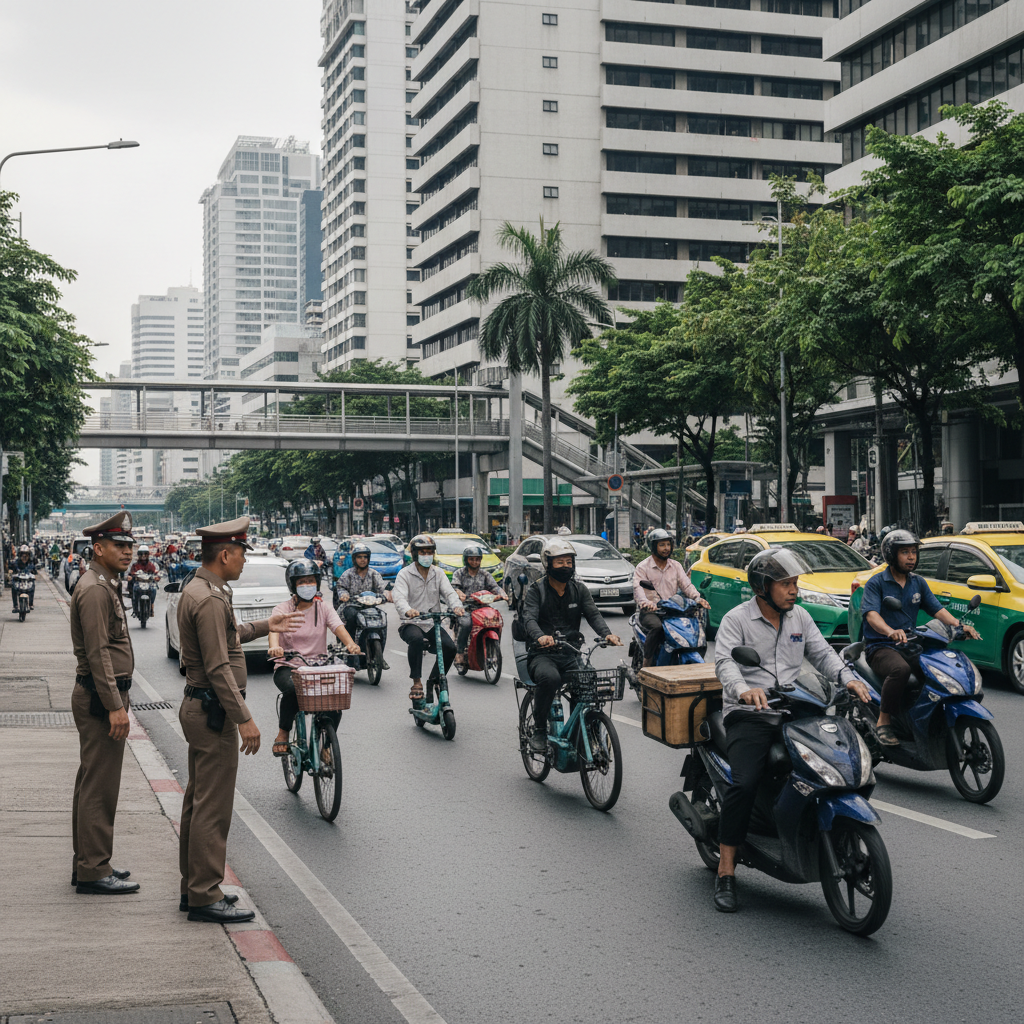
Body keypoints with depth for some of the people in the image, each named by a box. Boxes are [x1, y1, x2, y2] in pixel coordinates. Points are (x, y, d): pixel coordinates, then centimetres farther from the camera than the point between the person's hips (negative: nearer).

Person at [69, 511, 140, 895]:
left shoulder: (105, 586, 17)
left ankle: (87, 863, 23)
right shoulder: (94, 589, -17)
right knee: (99, 786, -7)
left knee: (92, 783, 15)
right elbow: (98, 652, -22)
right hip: (101, 696, -11)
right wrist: (114, 706, -23)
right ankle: (94, 871, -3)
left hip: (102, 695, 11)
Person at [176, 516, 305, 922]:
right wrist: (244, 719, -23)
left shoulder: (197, 590, 12)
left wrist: (266, 626, 32)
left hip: (198, 707, 11)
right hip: (214, 711, -11)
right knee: (213, 808, -6)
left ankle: (193, 887, 25)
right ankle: (205, 897, -1)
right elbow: (219, 667, -25)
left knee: (197, 802, 16)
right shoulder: (210, 599, -21)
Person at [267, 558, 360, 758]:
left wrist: (350, 644, -33)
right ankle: (283, 734, -11)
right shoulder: (283, 609, 1)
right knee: (293, 689, -36)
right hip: (288, 667, -2)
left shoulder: (323, 608, 7)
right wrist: (274, 647, -43)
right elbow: (274, 630, -18)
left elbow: (338, 627, -10)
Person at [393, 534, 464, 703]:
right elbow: (400, 597, -17)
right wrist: (407, 610, -41)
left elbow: (449, 592, -2)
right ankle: (416, 682, -27)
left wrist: (456, 606, -27)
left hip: (433, 624, 4)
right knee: (416, 639, -37)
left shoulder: (438, 573, 12)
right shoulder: (405, 574, -1)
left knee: (450, 646, -22)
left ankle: (435, 681, 1)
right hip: (411, 624, -4)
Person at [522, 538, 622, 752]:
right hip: (542, 654, -3)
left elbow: (593, 614, -2)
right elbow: (529, 618, -15)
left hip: (570, 655, 3)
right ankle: (539, 731, -19)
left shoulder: (579, 589, 12)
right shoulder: (537, 590, 0)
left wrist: (607, 634, -25)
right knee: (549, 678, -37)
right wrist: (540, 636, -39)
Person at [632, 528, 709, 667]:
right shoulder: (643, 567, 1)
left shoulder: (676, 566, 16)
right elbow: (637, 588, -15)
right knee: (657, 627, -36)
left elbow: (686, 584, 6)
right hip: (650, 612, -4)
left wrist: (698, 598, -16)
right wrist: (646, 602, -37)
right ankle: (646, 663, -23)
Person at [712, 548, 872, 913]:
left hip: (791, 712, 6)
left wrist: (848, 677, -8)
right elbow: (725, 662, -16)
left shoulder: (800, 617, 15)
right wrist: (744, 690, -38)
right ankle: (725, 872, -17)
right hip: (748, 715, -5)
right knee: (744, 784, -26)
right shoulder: (737, 619, -4)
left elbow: (822, 653, 14)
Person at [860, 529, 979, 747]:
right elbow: (871, 614, -19)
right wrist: (890, 631, -41)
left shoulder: (918, 582, 16)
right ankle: (883, 722, -26)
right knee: (901, 669, -38)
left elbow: (937, 609, 7)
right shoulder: (876, 583, -4)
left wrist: (959, 625, -14)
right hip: (880, 647, -6)